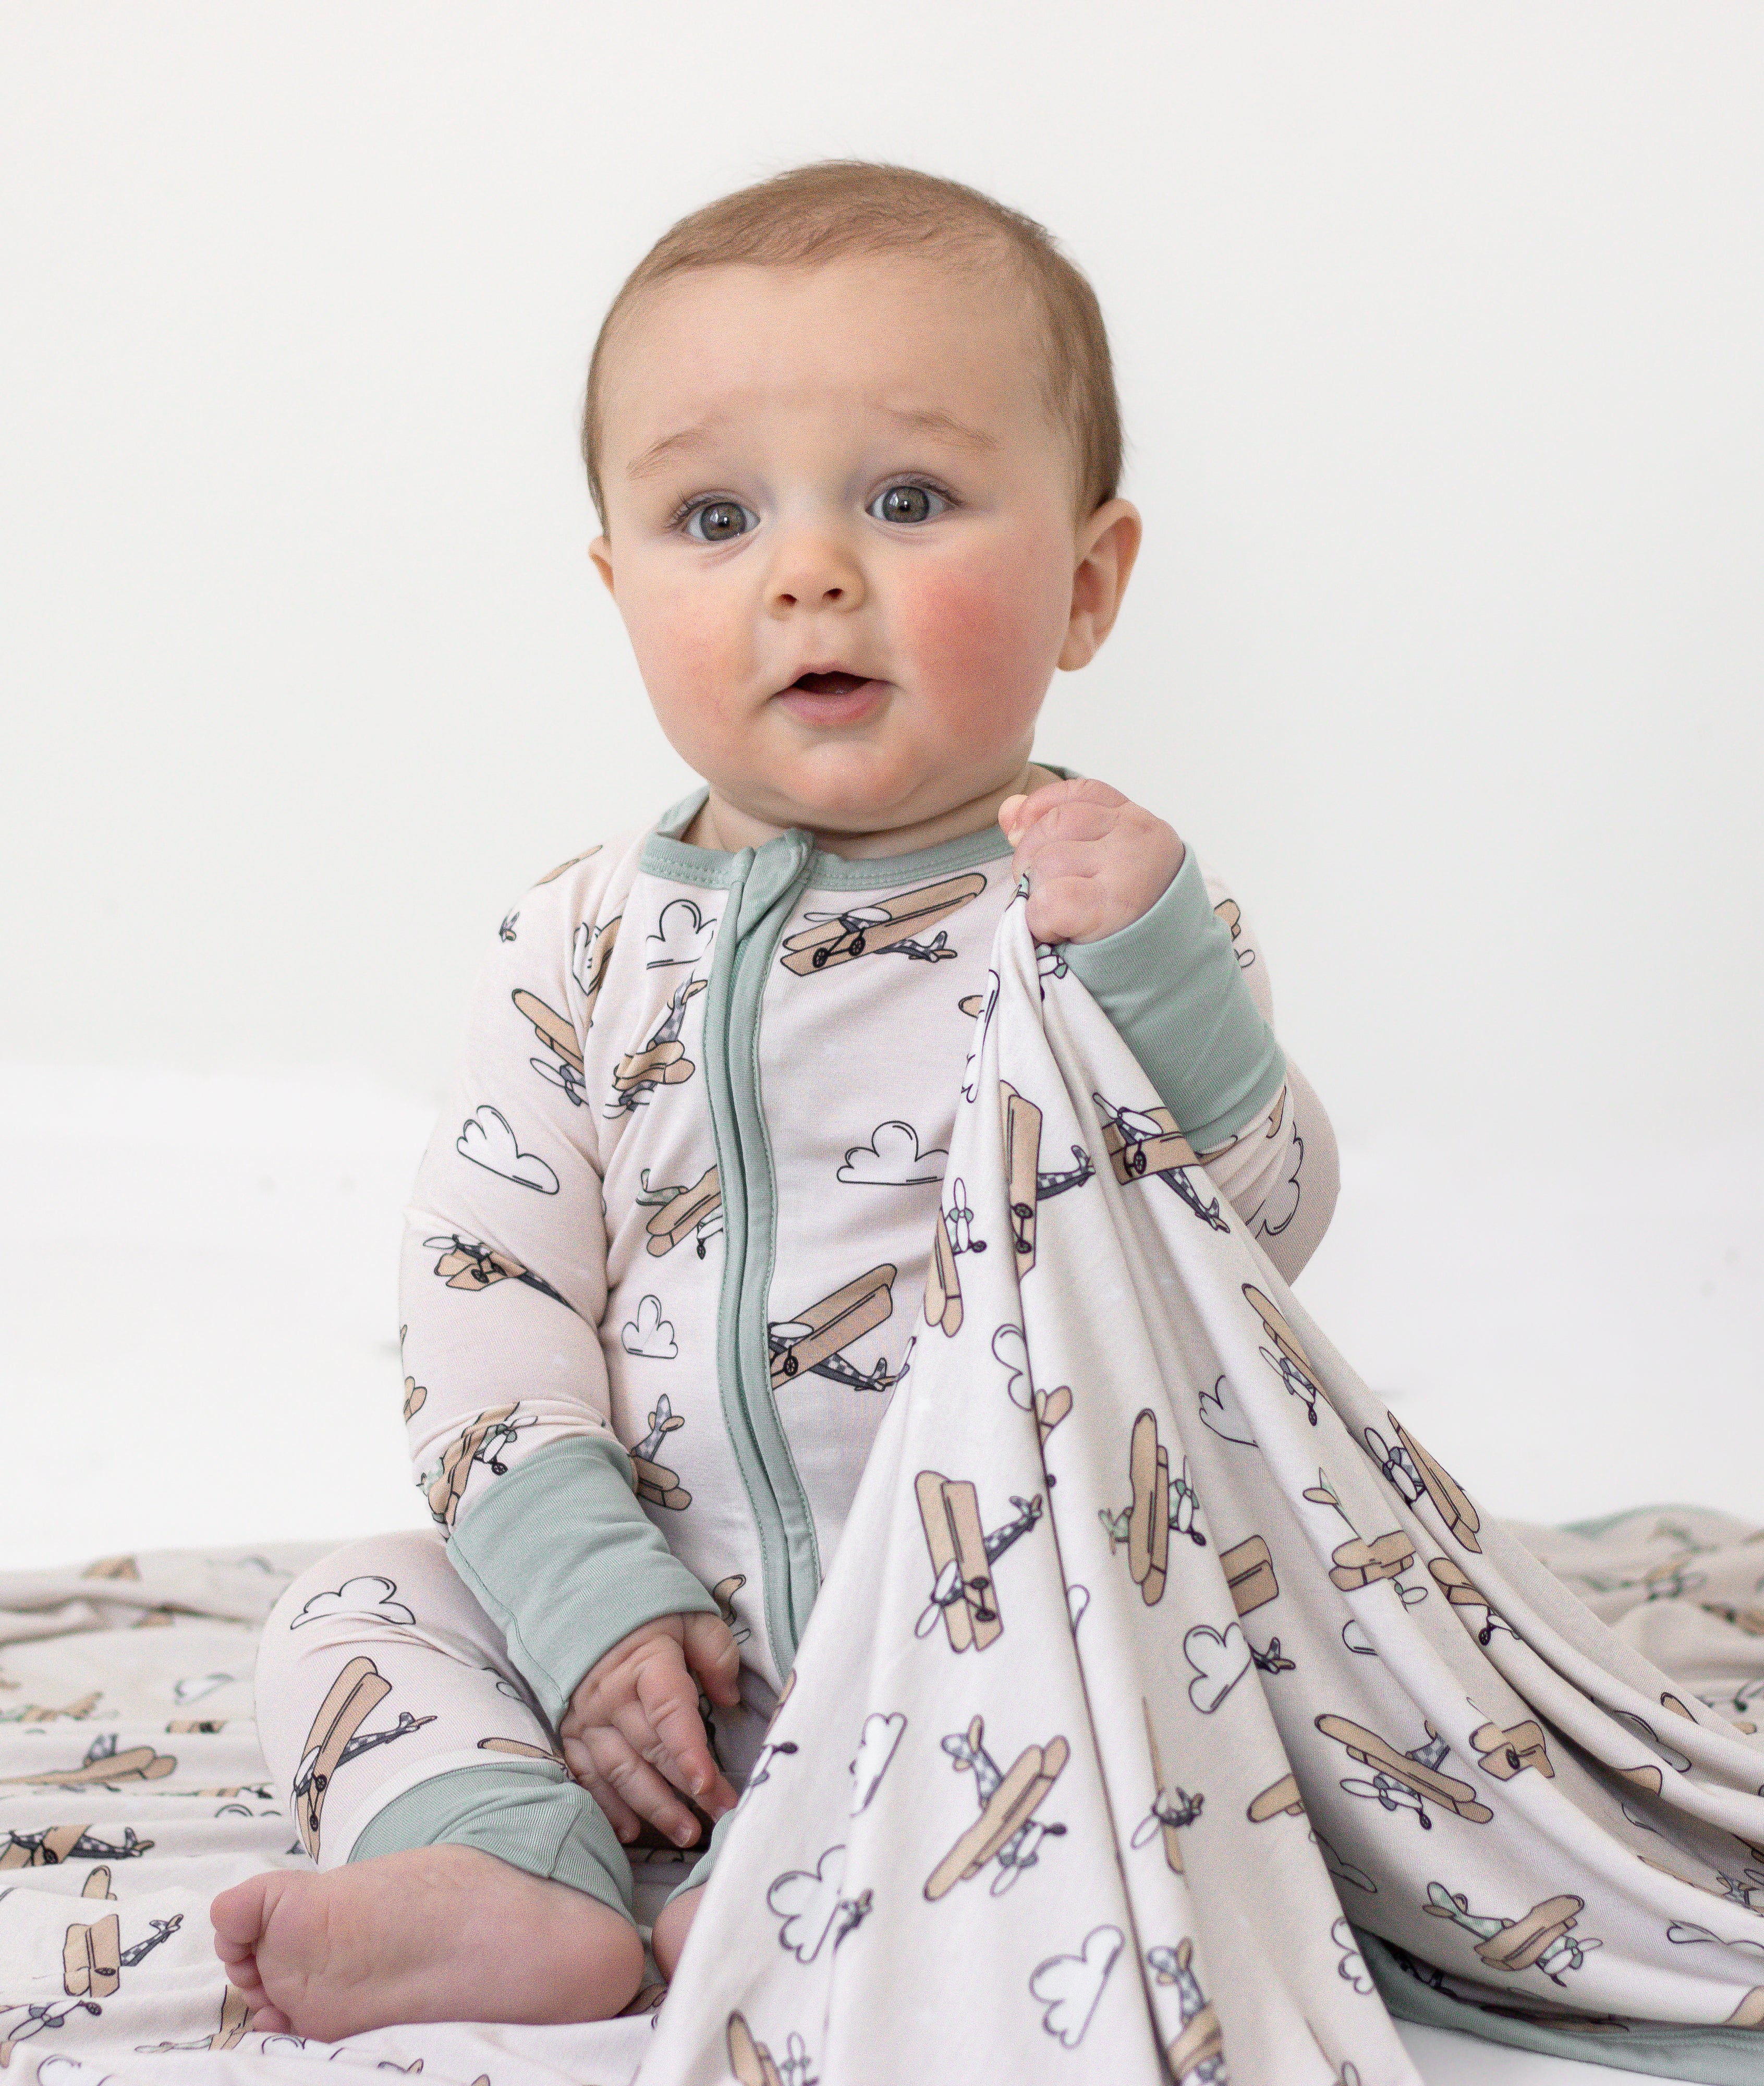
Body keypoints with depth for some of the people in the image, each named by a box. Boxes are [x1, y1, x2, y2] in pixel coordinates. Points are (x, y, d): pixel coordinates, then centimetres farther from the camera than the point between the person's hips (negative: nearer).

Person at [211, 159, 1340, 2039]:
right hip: (665, 1638, 3)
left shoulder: (1116, 906, -3)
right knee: (352, 1609, -9)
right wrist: (586, 1599, -14)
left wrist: (1156, 972, -27)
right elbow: (484, 1284, -2)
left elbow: (1255, 1247, -11)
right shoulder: (582, 943, 3)